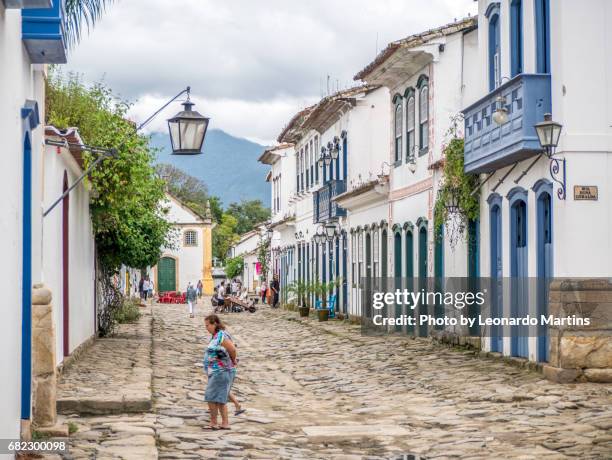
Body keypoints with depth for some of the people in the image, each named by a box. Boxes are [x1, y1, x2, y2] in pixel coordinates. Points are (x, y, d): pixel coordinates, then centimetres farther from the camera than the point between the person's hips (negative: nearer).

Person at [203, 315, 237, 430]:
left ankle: (213, 423, 2)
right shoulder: (216, 336, 12)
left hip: (220, 372, -10)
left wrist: (233, 361, -8)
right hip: (216, 372, 10)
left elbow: (232, 349, -25)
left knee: (211, 398, -6)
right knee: (220, 399, 13)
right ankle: (225, 423, 16)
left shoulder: (221, 336, -18)